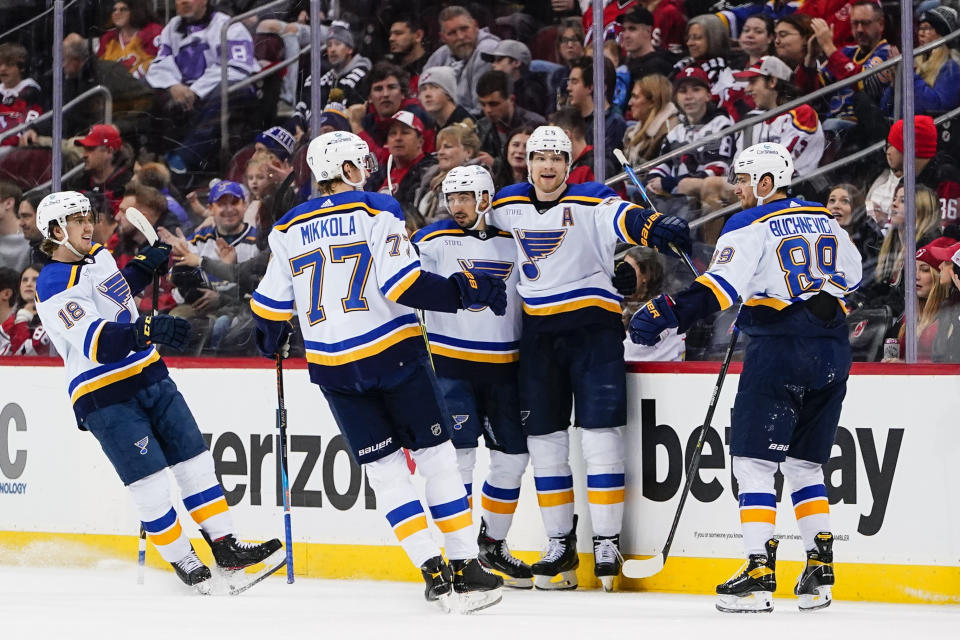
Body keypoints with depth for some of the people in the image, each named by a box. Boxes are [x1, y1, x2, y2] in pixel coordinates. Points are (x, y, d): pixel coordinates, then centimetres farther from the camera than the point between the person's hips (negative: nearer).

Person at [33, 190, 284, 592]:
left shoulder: (98, 256, 9)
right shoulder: (55, 288, -19)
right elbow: (98, 343, -32)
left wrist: (146, 266, 29)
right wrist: (146, 330, -45)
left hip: (150, 377, 8)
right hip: (104, 397, -8)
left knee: (195, 461, 5)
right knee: (150, 482, -10)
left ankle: (227, 549, 10)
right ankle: (183, 563, 4)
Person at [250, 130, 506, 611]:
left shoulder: (289, 230, 10)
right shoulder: (376, 213, -5)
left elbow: (272, 305, 14)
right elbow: (403, 283, -16)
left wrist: (269, 345, 35)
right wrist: (466, 291, -10)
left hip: (333, 367, 4)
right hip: (391, 352, -4)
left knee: (384, 471, 8)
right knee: (435, 455, 4)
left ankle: (434, 573, -1)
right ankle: (465, 567, -2)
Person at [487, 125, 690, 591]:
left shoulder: (590, 202, -7)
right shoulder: (507, 206, 7)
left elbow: (623, 219, -25)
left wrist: (657, 227, -45)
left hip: (592, 324, -4)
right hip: (538, 330, 4)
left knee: (600, 434, -8)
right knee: (544, 438, 7)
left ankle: (607, 543, -4)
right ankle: (560, 543, 16)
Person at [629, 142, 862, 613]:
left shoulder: (752, 226, -6)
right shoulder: (826, 221, 15)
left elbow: (719, 287, -18)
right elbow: (850, 277, 26)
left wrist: (668, 314, -21)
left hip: (779, 349, -7)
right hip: (831, 353, 7)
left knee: (754, 461, -3)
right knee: (804, 463, 16)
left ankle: (760, 573, -11)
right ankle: (820, 568, 10)